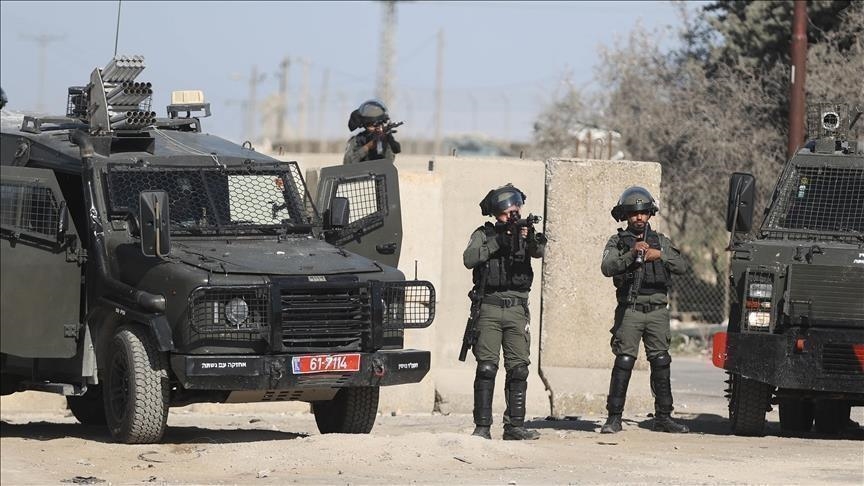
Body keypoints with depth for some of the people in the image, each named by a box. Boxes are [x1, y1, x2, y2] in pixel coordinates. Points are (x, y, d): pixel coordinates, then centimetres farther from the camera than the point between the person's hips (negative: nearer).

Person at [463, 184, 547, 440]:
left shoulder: (523, 232, 9)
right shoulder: (484, 234, 6)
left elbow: (539, 252, -12)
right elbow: (469, 259, -10)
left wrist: (531, 240, -34)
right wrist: (496, 243, -18)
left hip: (517, 310, 2)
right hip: (489, 307, -2)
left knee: (518, 369, 1)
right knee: (486, 368, -7)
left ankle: (515, 426, 5)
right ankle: (482, 426, -7)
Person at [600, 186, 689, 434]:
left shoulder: (661, 241, 15)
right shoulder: (617, 242, 7)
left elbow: (681, 266, 3)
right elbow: (607, 268, -11)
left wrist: (660, 255, -14)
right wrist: (631, 254, -24)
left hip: (657, 310, 3)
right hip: (629, 310, -3)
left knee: (661, 363, 3)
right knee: (623, 362, -8)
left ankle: (663, 416, 9)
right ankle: (614, 417, -6)